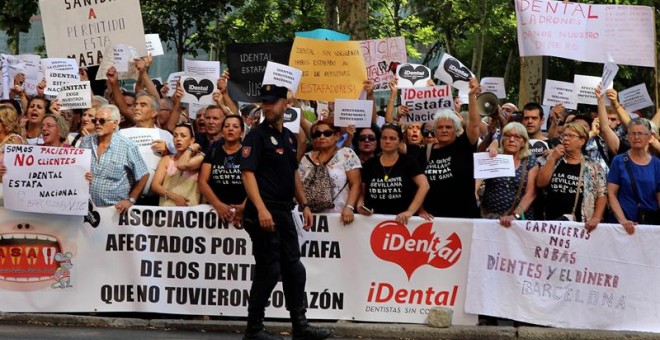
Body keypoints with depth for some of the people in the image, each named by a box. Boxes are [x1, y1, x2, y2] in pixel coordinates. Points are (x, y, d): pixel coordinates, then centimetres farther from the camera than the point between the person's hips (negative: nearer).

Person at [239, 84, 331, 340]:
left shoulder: (288, 136, 14)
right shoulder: (257, 135, -9)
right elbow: (248, 173, -17)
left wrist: (304, 205, 18)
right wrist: (261, 209, -27)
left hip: (284, 212, 8)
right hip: (265, 213, -8)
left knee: (294, 269, 11)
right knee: (268, 271, -5)